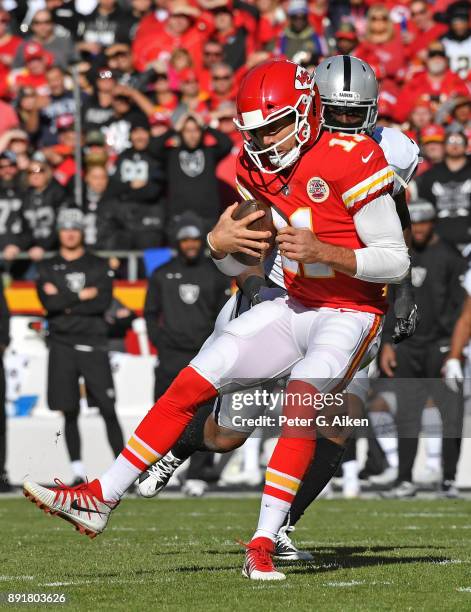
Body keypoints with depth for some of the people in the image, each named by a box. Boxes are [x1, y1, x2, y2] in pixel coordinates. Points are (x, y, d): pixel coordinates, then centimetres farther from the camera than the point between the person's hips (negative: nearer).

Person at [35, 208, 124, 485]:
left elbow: (104, 302, -7)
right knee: (70, 413, 0)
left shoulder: (98, 266, 9)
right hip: (62, 346, 1)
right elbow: (49, 303, -6)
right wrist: (82, 296, -7)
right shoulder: (47, 268, 11)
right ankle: (78, 471, 5)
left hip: (93, 345, -1)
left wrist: (64, 302, -8)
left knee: (108, 410, -6)